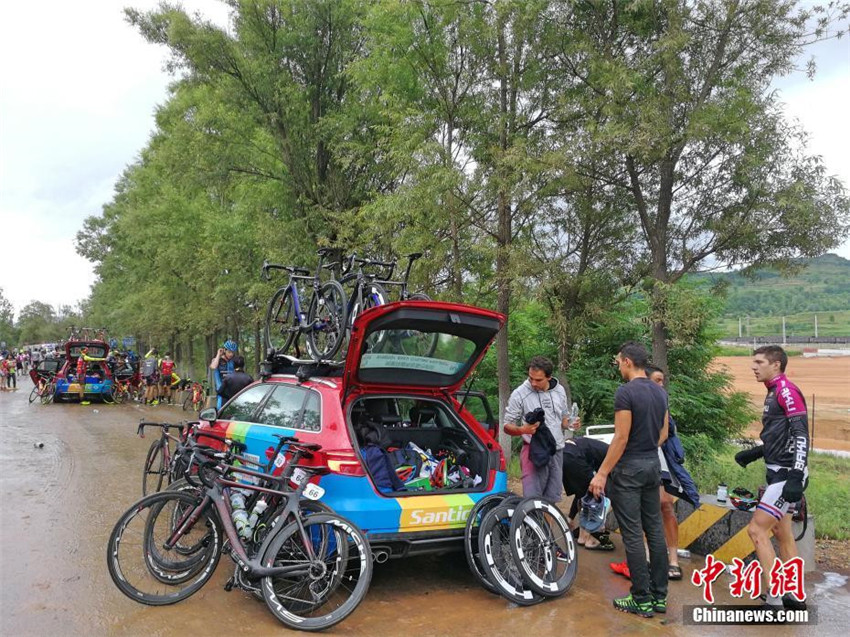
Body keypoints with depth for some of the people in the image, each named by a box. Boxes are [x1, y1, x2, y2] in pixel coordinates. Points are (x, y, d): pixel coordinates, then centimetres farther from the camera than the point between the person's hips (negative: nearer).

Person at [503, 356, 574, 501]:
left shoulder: (559, 390, 7)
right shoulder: (519, 394, -9)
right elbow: (507, 426, -5)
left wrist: (570, 425, -2)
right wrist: (523, 430, -26)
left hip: (557, 451, 5)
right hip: (534, 452, -5)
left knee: (553, 499, 13)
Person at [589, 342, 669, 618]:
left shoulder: (626, 392, -17)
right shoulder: (660, 392, 9)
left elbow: (621, 438, -19)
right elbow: (663, 434, 15)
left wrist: (602, 474, -15)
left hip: (628, 470, -8)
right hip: (653, 466, 8)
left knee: (632, 535, -1)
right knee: (654, 530, 12)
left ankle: (642, 600, 6)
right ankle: (659, 596, 20)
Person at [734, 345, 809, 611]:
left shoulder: (786, 390, -15)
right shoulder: (774, 393, 15)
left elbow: (801, 435, -22)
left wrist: (796, 477, -28)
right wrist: (752, 454, 11)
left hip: (787, 474, -10)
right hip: (779, 472, 10)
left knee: (756, 529, -9)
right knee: (782, 534, 15)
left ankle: (775, 600, -2)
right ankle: (794, 597, 25)